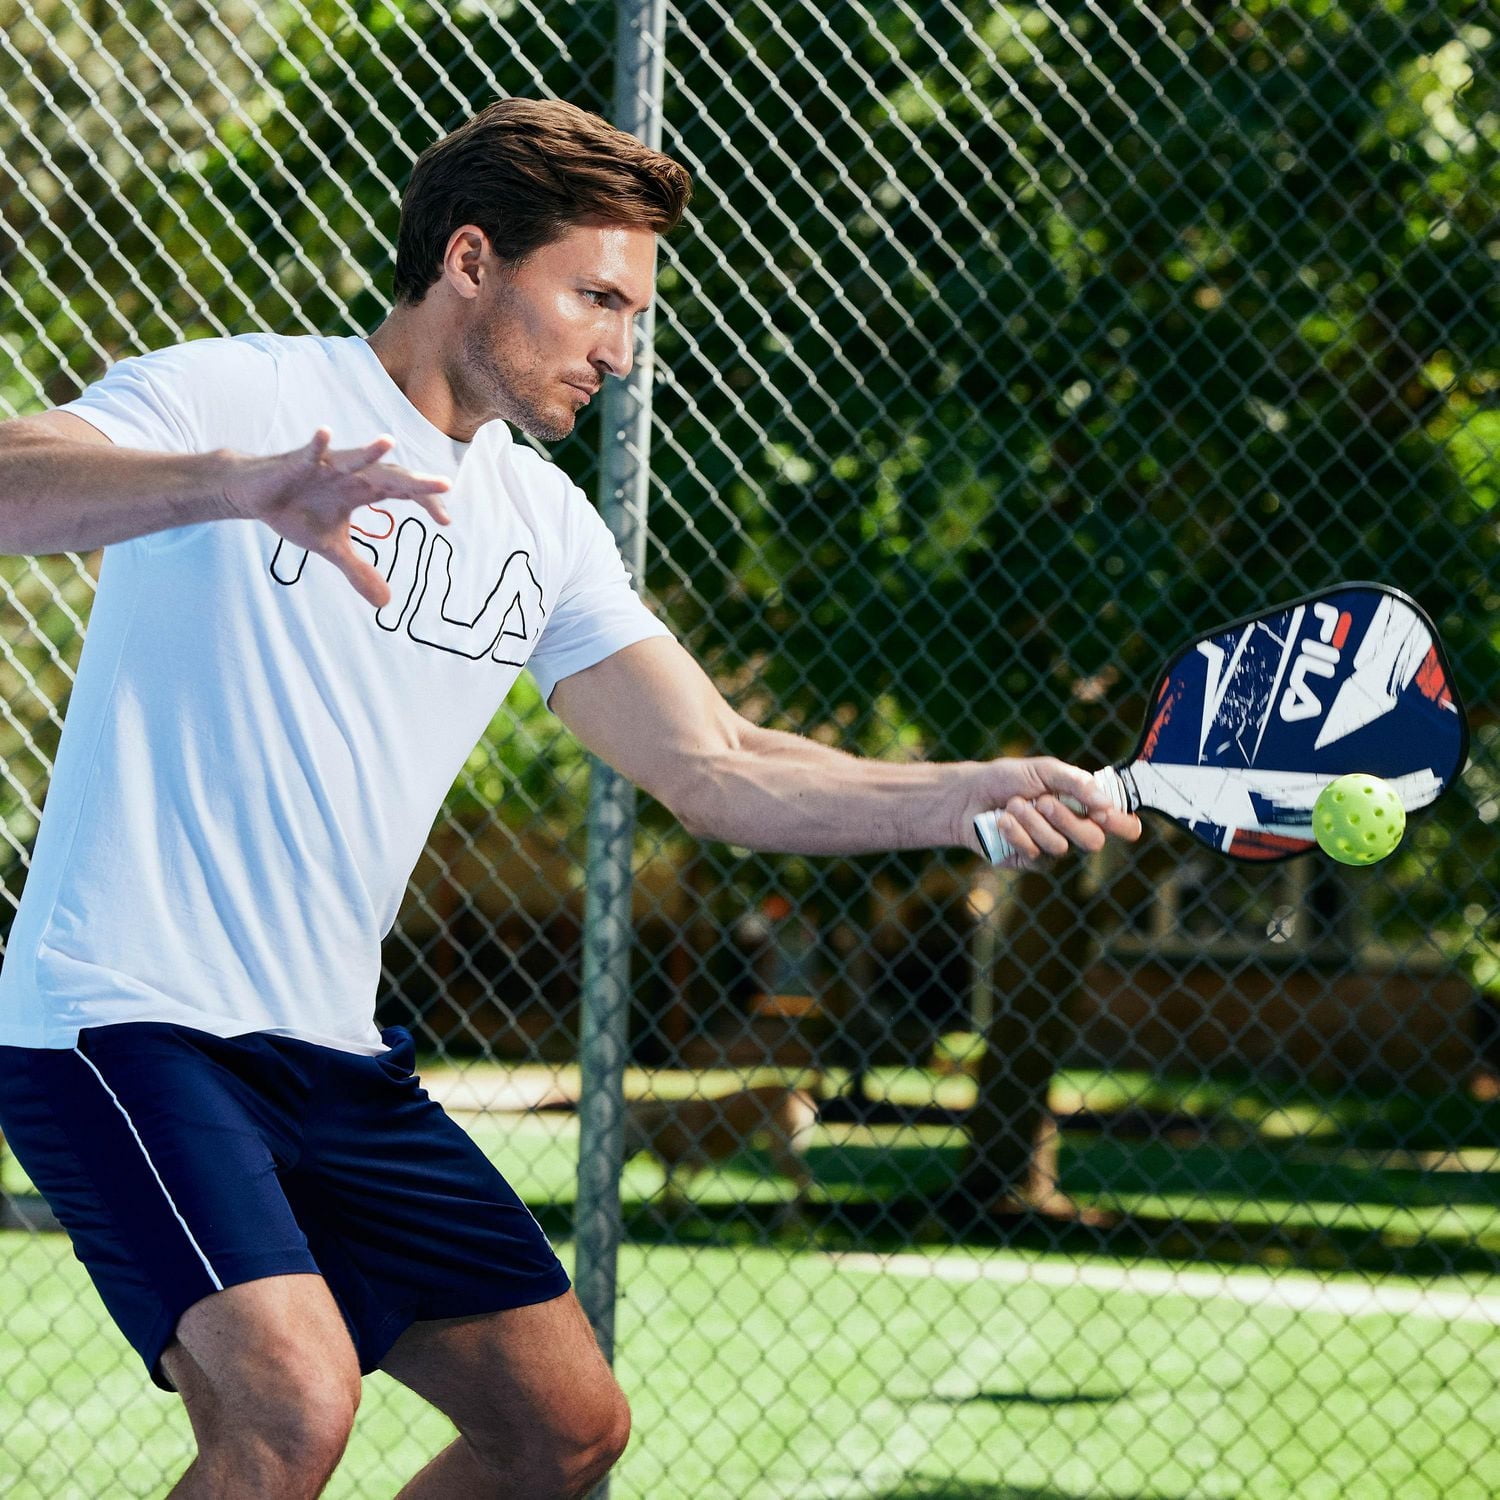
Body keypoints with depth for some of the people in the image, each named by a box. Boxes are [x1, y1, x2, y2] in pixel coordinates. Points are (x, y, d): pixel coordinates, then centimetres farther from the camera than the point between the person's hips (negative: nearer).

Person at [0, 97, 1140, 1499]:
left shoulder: (540, 520, 13)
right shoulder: (239, 393, -8)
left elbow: (717, 766, 9)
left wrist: (975, 798, -5)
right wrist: (234, 481, -44)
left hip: (333, 1059, 8)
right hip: (126, 1018, -8)